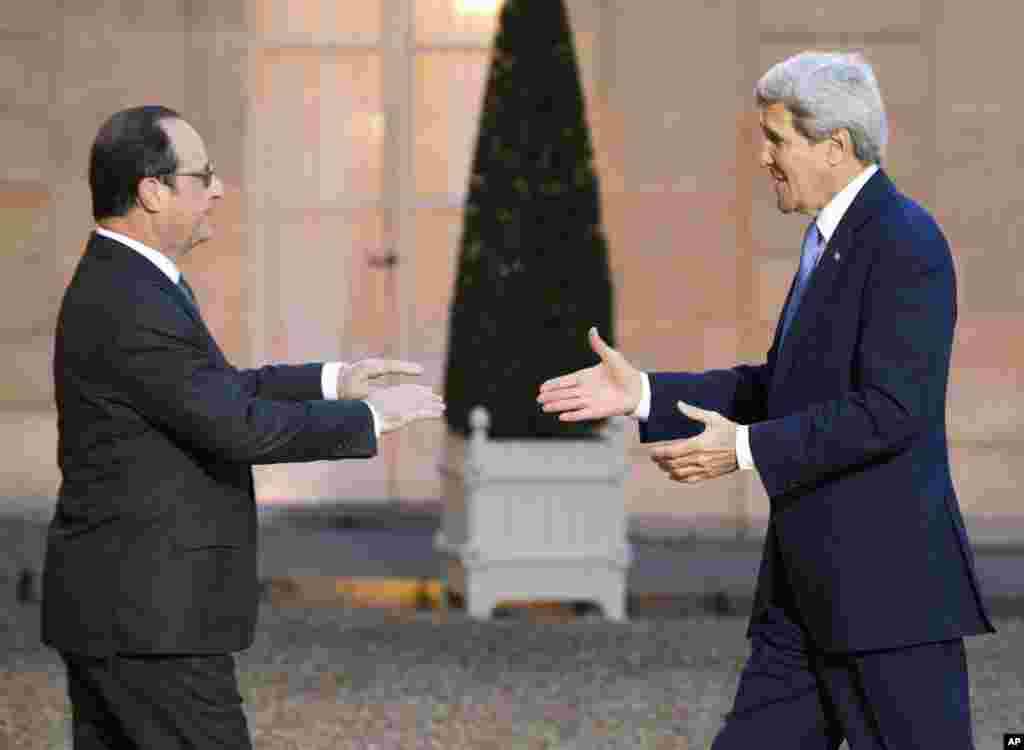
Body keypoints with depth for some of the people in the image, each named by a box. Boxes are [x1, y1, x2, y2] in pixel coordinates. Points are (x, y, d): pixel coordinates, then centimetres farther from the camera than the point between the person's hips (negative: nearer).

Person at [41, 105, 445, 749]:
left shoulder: (120, 284, 12)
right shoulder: (133, 307, -21)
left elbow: (218, 392, 23)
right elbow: (238, 428, -22)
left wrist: (332, 381, 17)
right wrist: (370, 418, -11)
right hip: (150, 616, -10)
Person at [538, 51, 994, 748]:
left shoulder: (905, 242, -15)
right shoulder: (836, 238, 16)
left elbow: (890, 411, -23)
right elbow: (783, 387, 21)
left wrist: (745, 449, -20)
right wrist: (644, 394, 13)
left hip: (889, 582, -10)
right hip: (808, 586, 10)